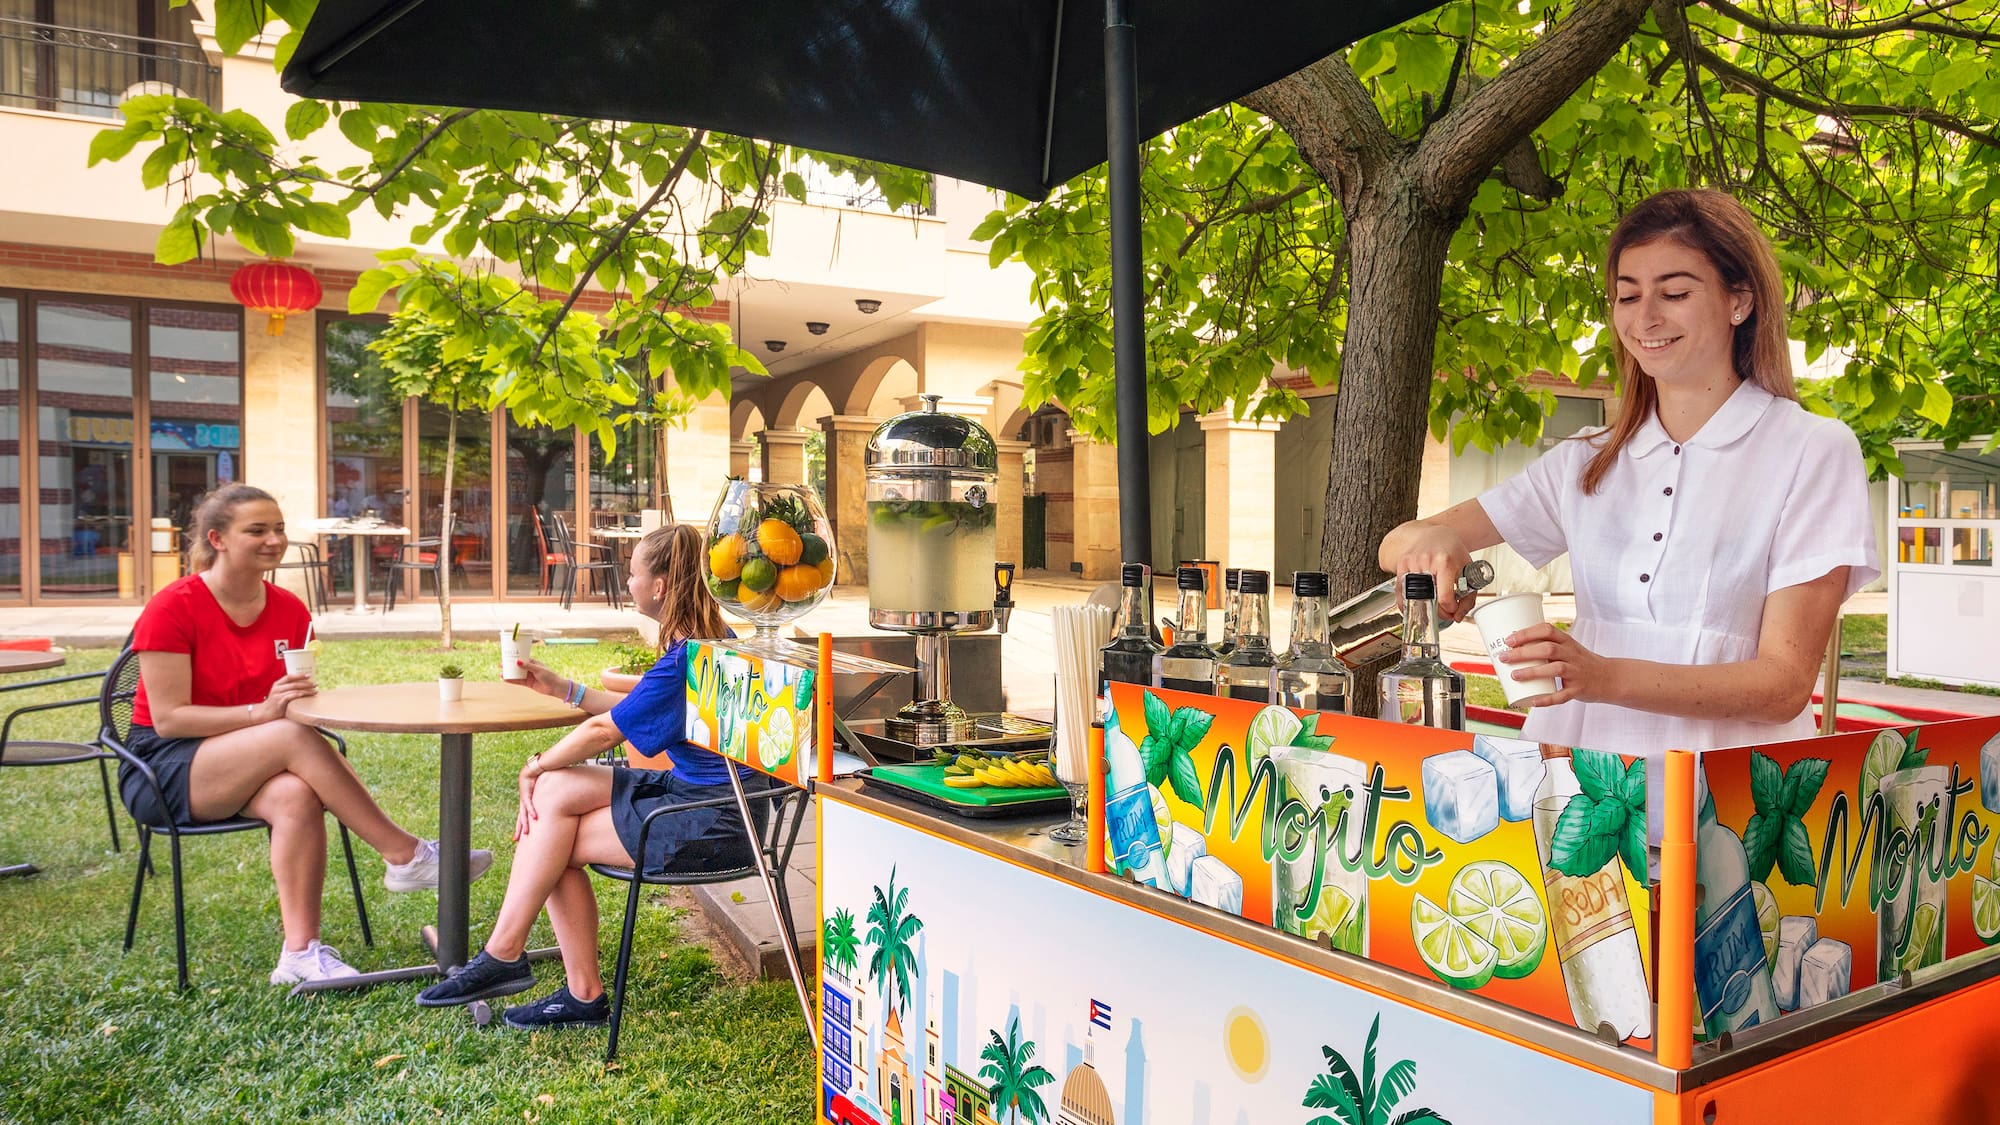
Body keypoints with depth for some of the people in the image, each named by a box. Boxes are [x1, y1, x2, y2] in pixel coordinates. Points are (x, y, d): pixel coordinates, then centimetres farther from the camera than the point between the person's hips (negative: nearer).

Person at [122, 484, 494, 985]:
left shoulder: (290, 610, 2)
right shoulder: (171, 610, -13)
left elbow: (300, 700, 10)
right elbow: (168, 717, -17)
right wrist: (262, 711, -29)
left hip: (250, 766, 5)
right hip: (165, 767, -5)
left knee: (297, 795, -33)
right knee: (296, 737, -34)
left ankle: (301, 952, -30)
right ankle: (405, 856, -29)